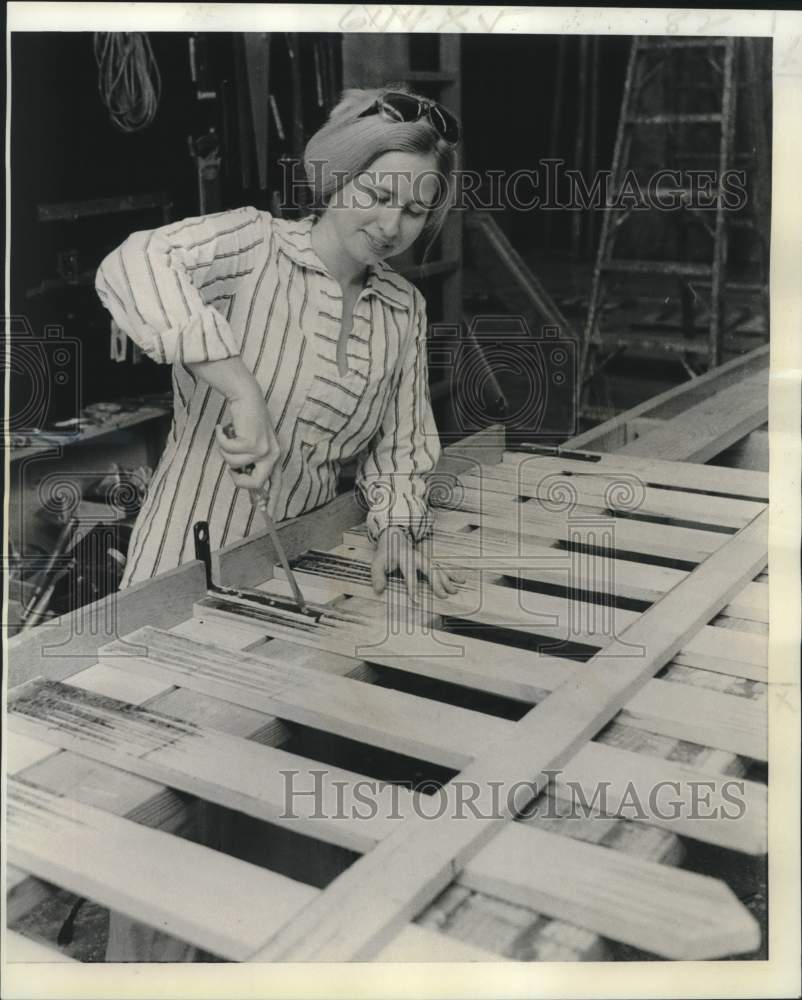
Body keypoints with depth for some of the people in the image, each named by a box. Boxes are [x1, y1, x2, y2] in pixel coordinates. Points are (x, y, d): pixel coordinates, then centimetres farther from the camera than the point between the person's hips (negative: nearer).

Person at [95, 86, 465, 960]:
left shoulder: (405, 308, 6)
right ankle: (139, 960, 27)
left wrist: (396, 527, -8)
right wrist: (238, 384, -40)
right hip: (193, 560, -5)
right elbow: (130, 268, -31)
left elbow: (403, 440, 10)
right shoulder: (253, 243, -12)